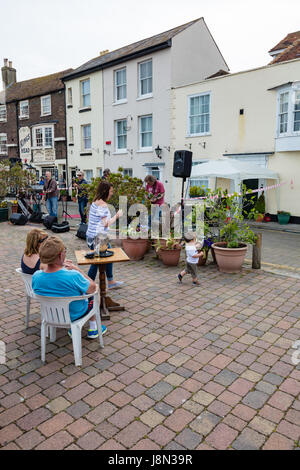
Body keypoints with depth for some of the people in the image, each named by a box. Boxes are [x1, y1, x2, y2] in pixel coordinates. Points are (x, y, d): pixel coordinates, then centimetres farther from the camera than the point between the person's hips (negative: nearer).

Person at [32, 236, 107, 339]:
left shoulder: (36, 277, -23)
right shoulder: (73, 276, -37)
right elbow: (92, 287, -18)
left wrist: (61, 265, -4)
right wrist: (77, 269, -12)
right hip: (75, 315, -4)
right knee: (95, 293, 22)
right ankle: (93, 329, 33)